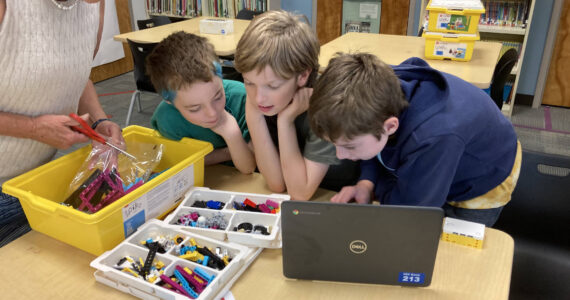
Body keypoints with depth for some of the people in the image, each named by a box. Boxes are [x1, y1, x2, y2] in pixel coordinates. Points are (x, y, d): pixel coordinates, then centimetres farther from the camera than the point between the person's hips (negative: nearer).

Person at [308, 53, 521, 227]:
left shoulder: (435, 137, -51)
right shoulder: (376, 96, -30)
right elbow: (377, 154, -7)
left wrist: (378, 182, -20)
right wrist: (367, 182, -26)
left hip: (482, 185, -5)